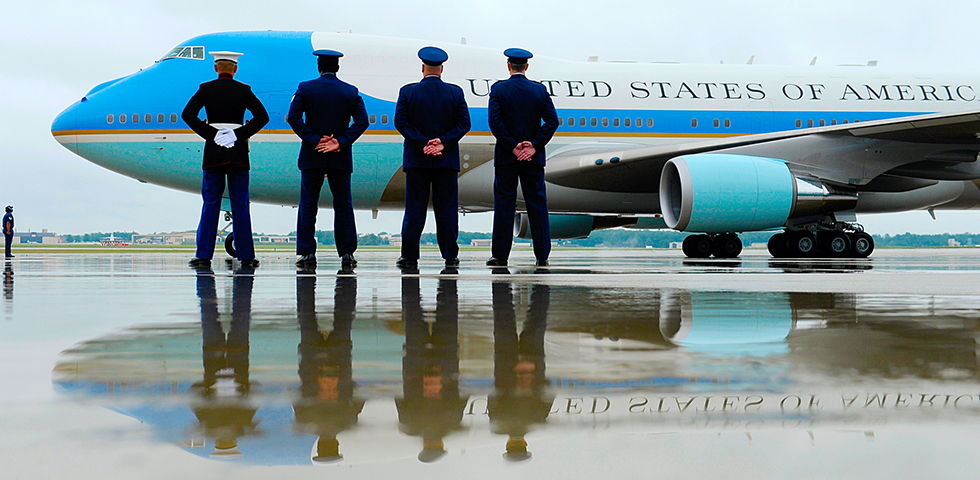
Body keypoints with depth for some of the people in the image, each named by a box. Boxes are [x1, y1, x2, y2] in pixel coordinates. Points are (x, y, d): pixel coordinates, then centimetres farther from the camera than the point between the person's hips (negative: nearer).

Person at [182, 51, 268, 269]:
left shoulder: (206, 89, 1)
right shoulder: (244, 90, 1)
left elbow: (188, 114, -9)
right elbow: (262, 116, -8)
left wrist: (210, 134, -7)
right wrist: (239, 134, -7)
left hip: (213, 152, 0)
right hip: (238, 153, 0)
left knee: (210, 204, 4)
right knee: (240, 204, 4)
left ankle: (204, 255, 2)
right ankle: (246, 256, 6)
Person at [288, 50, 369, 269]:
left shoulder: (305, 88, -1)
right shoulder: (351, 92, 3)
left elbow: (293, 118, -10)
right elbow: (362, 121, -6)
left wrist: (314, 140, -10)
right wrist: (341, 142, -9)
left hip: (312, 156, -1)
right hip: (341, 159, 1)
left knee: (308, 206, 5)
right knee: (343, 206, 7)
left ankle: (307, 253, 3)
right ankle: (347, 253, 5)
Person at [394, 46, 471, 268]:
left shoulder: (407, 92, -1)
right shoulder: (456, 92, 2)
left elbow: (400, 121, -7)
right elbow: (464, 123, -3)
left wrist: (421, 143, -9)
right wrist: (443, 142, -7)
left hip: (416, 159, -1)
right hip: (447, 160, 1)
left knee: (414, 208, 3)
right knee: (447, 208, 5)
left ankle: (409, 255, 3)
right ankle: (450, 256, 6)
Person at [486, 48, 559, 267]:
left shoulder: (498, 89, -4)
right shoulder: (540, 90, 3)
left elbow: (495, 122, -13)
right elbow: (552, 121, -3)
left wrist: (512, 147, -9)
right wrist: (534, 146, -5)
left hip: (506, 158, -2)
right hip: (534, 159, 2)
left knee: (504, 204, 3)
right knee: (537, 205, 6)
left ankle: (500, 255, 3)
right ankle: (542, 255, 7)